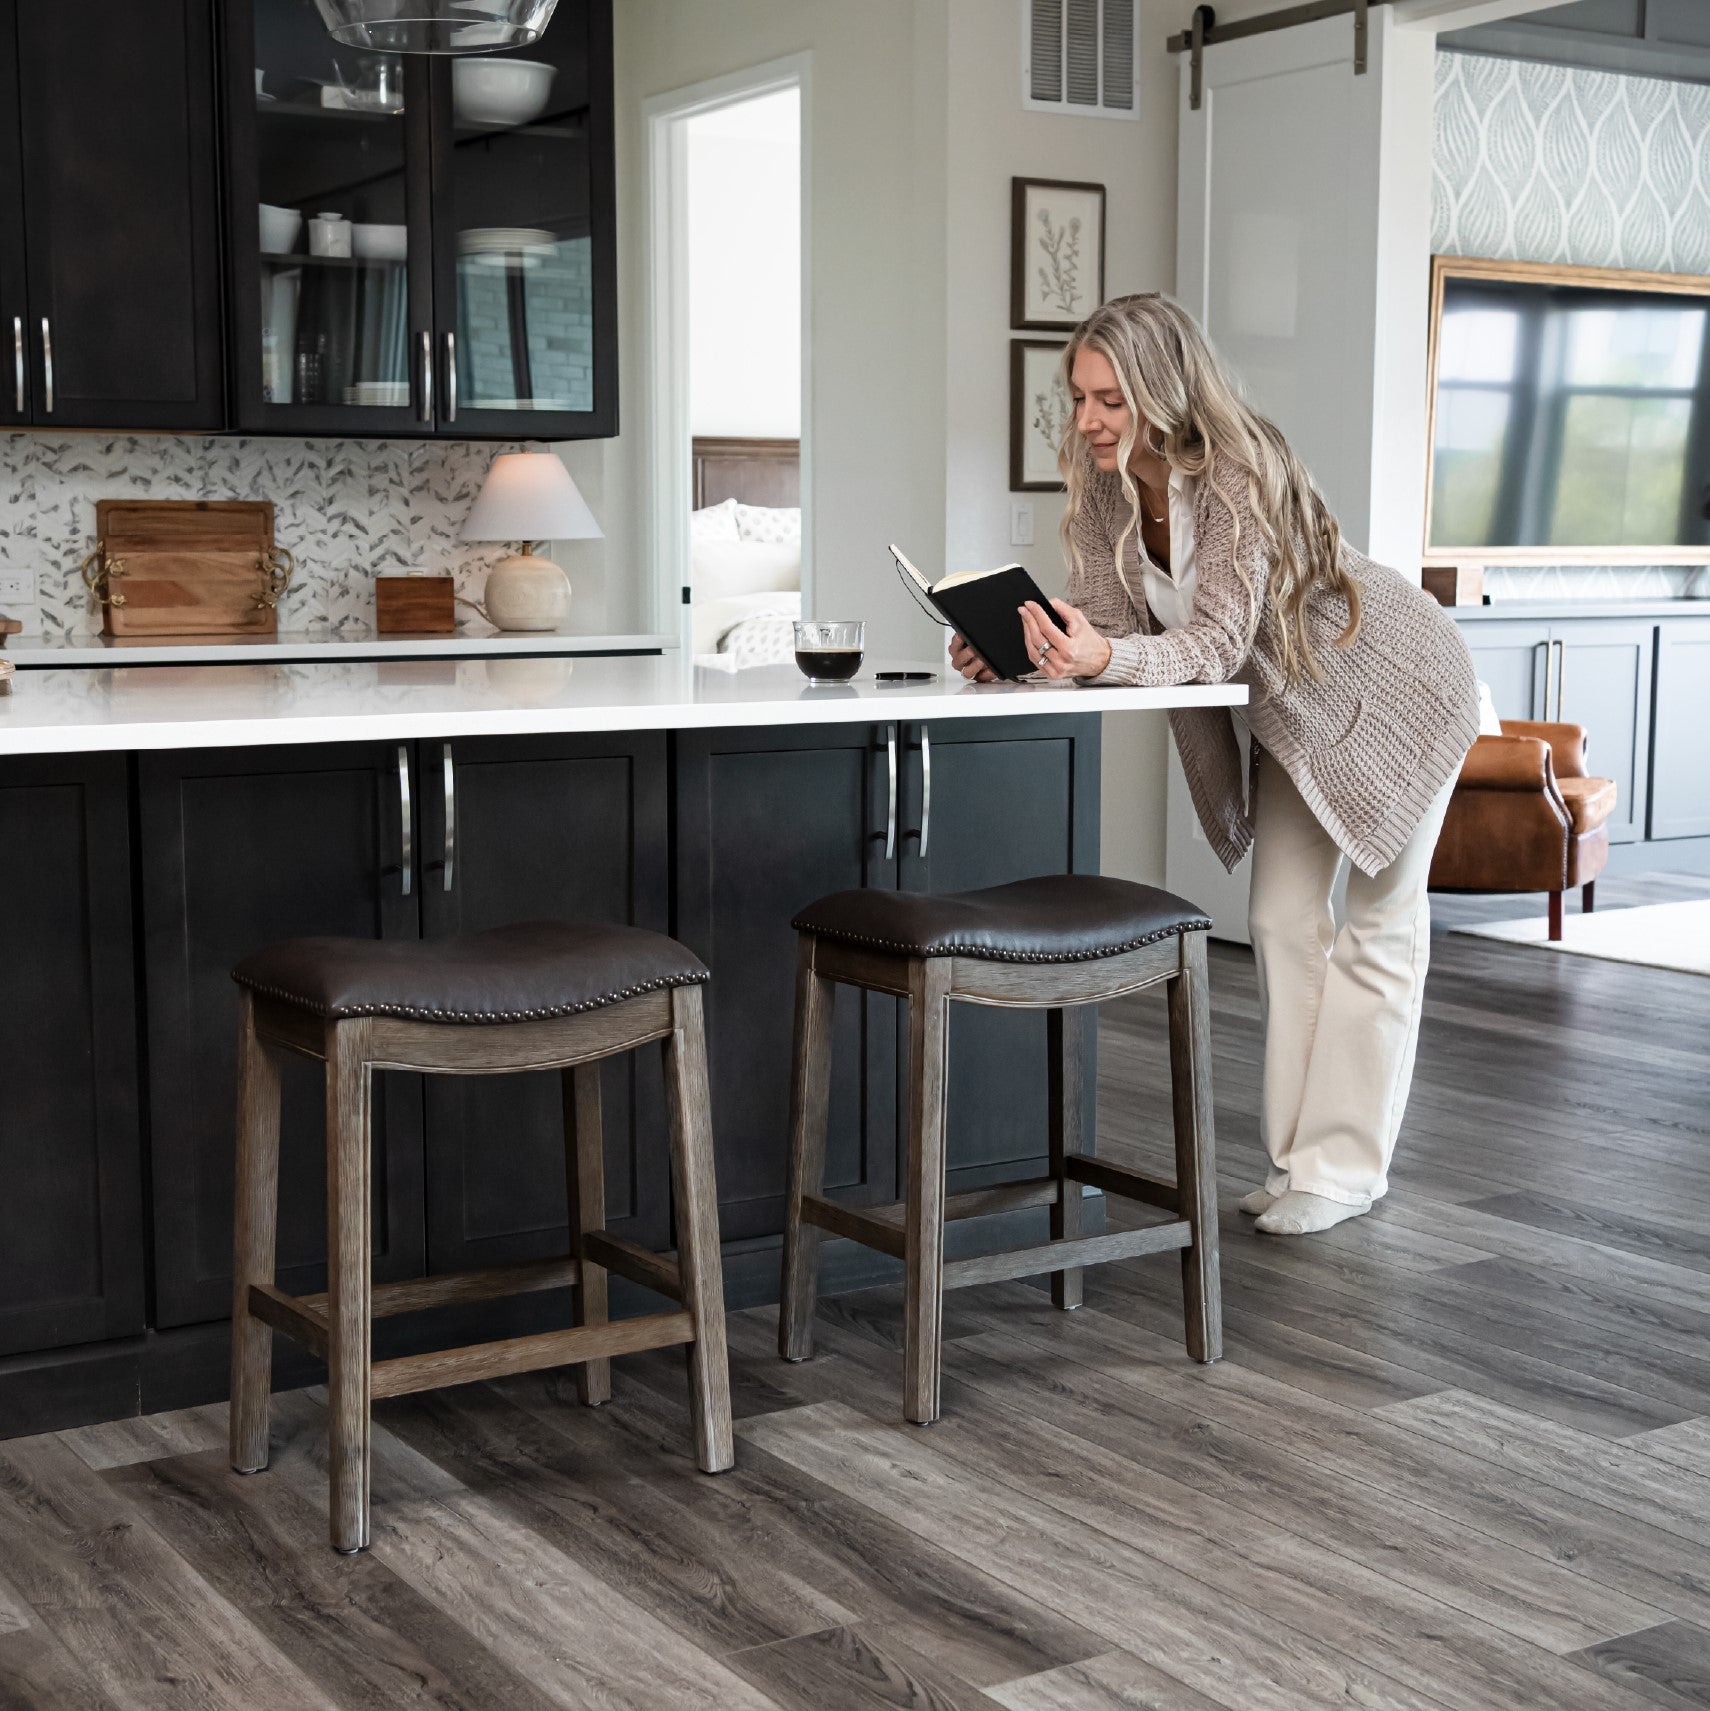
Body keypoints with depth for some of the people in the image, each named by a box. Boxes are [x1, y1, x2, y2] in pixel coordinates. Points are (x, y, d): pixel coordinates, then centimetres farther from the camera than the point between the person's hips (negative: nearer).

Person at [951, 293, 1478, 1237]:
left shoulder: (1240, 478, -35)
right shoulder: (1100, 480, -14)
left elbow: (1218, 642, -42)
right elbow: (1105, 620, -17)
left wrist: (1107, 657, -59)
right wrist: (1020, 648, -35)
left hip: (1394, 694, -7)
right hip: (1291, 714, 7)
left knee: (1378, 930, 2)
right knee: (1282, 923, 8)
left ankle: (1344, 1167, 9)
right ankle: (1298, 1157, 18)